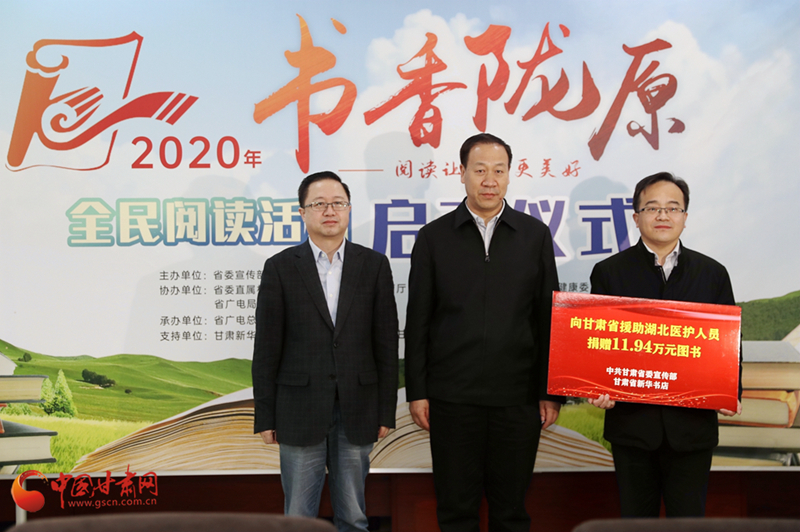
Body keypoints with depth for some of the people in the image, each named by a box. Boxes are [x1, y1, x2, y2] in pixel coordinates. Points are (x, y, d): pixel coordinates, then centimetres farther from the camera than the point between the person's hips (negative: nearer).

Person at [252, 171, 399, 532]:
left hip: (357, 411, 1)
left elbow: (386, 343, 3)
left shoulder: (374, 265, 3)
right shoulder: (281, 267, 0)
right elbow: (266, 349, 0)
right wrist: (265, 417, -2)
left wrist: (387, 411, 2)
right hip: (300, 411, -1)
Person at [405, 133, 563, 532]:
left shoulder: (535, 235, 6)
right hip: (452, 397, 0)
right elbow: (418, 321, 3)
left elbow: (548, 318, 6)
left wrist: (551, 392, 3)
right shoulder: (434, 237, 4)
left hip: (518, 397, 1)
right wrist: (416, 391, -1)